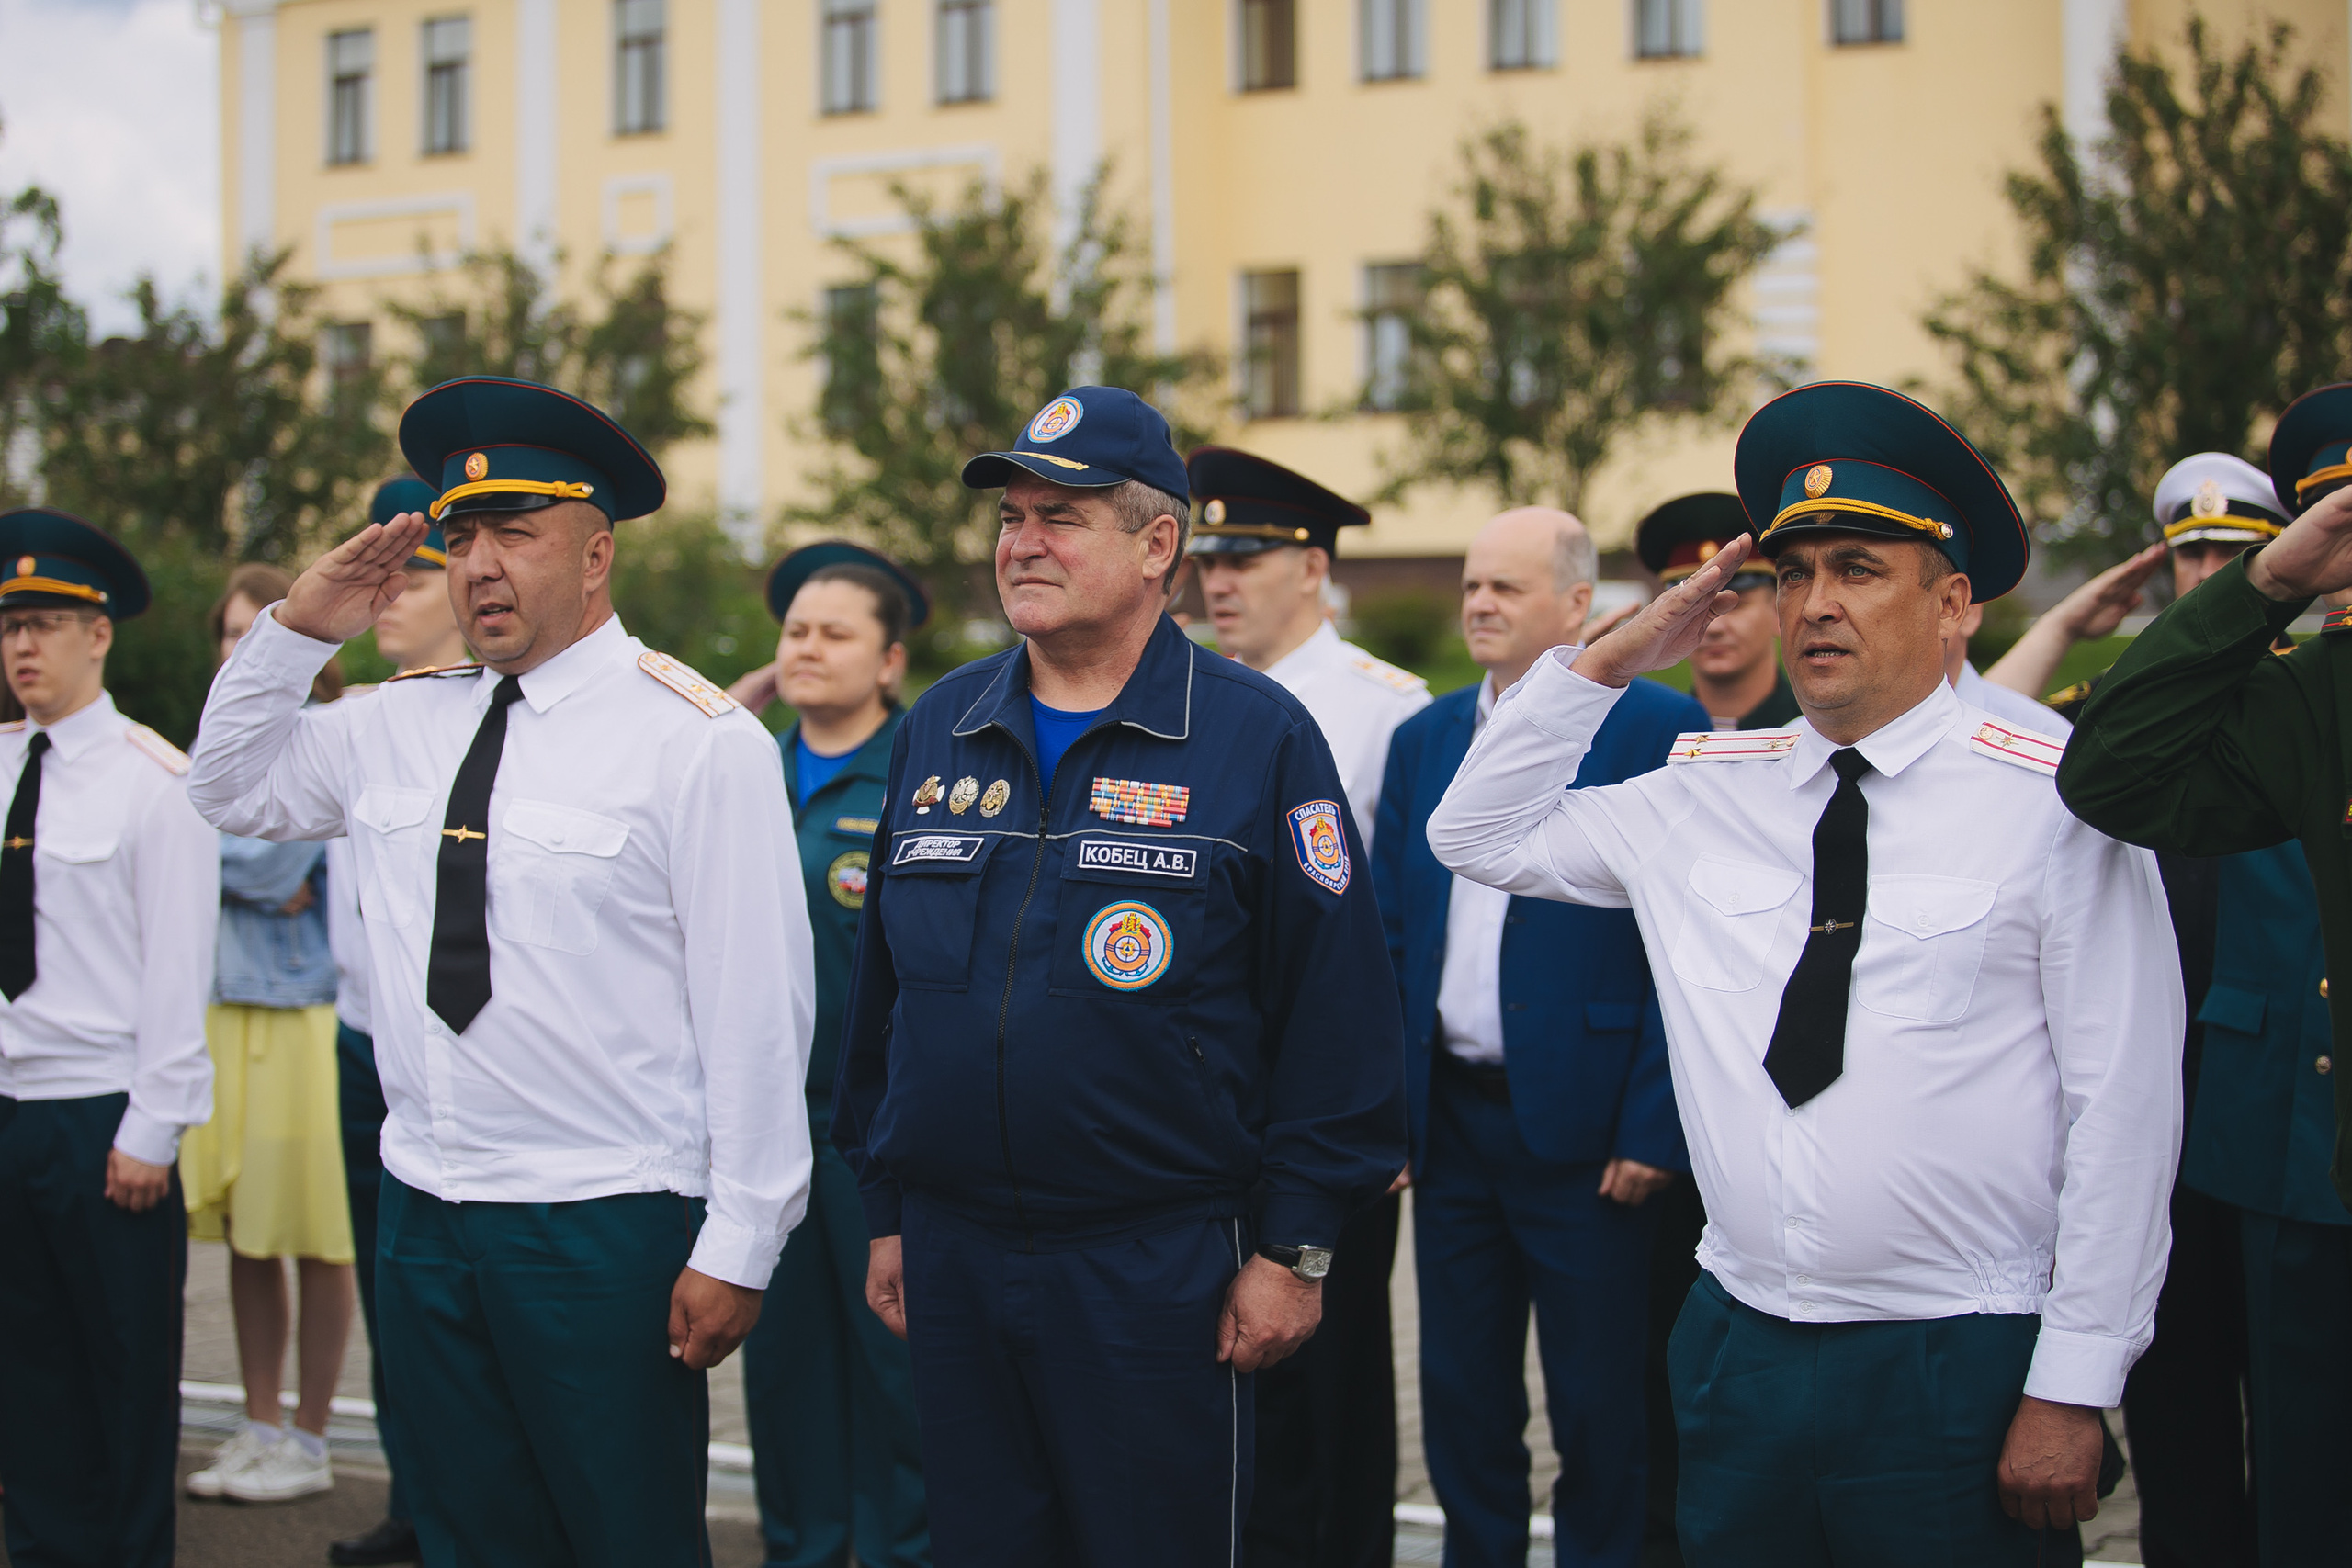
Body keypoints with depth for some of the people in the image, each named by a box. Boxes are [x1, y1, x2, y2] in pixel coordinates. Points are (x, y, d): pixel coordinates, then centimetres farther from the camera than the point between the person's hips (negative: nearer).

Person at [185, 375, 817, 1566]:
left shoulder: (697, 740, -10)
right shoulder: (397, 725, 10)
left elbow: (755, 1007, -12)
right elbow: (231, 790, 26)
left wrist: (738, 1247, -13)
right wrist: (297, 630, 10)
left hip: (605, 1231, -6)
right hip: (422, 1216, 6)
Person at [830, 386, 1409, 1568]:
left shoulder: (1256, 736, -7)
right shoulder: (938, 730, 9)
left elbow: (1335, 1013, -8)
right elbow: (882, 980, 15)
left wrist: (1293, 1247, -10)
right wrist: (886, 1212, 14)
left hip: (1160, 1269, -4)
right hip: (952, 1258, 5)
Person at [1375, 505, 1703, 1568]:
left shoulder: (1660, 729, -6)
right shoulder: (1424, 739, 11)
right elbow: (1386, 938, 12)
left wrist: (1654, 1130, -15)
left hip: (1584, 1132, -5)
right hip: (1452, 1121, 5)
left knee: (1599, 1412, 5)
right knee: (1461, 1401, 13)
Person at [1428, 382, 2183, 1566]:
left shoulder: (2055, 801, -6)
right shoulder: (1708, 795, 8)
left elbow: (2124, 1110, -8)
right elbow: (1478, 838, 16)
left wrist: (2073, 1388, -10)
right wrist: (1614, 659, 5)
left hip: (1958, 1376, -4)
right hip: (1740, 1356, 4)